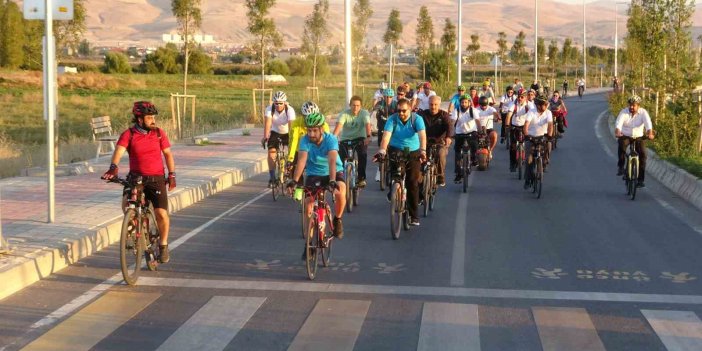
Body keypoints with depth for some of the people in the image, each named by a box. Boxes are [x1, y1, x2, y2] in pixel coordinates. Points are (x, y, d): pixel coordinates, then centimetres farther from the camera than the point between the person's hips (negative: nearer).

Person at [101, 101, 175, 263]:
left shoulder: (159, 133, 0)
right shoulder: (128, 134, -7)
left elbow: (168, 154, 9)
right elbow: (119, 151, -21)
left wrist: (172, 175, 3)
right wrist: (113, 167, -39)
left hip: (156, 178, 1)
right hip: (135, 177, 0)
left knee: (161, 213, -11)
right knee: (126, 203, -25)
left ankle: (163, 245, 12)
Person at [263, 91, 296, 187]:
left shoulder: (290, 110, -27)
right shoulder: (270, 109, -23)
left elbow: (291, 125, -37)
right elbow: (267, 123, -35)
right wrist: (265, 137, -49)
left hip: (287, 133, -1)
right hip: (275, 132, 1)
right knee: (271, 152, -16)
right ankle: (272, 178, -8)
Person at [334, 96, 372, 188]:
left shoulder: (364, 113, -13)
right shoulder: (344, 113, -14)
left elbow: (367, 125, -30)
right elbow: (338, 125, -30)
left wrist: (368, 137, -49)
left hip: (359, 138, -1)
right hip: (346, 139, 1)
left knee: (363, 154, -27)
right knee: (342, 156, -19)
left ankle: (361, 178, -17)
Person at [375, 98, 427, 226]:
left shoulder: (417, 119, -15)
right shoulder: (392, 119, -13)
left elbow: (422, 135, -29)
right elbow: (386, 135, -25)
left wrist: (423, 151, -46)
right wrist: (382, 150, -42)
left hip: (414, 152, -1)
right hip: (396, 150, 1)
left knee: (413, 183, -3)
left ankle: (414, 216, 4)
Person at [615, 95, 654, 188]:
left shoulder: (643, 112, -12)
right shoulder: (624, 112, -13)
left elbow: (648, 123, -28)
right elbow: (619, 122, -29)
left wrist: (650, 133, -47)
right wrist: (617, 132, -49)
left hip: (639, 137, 1)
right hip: (625, 136, -1)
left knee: (642, 154, -12)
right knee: (622, 145, -34)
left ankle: (640, 180, -4)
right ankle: (620, 166, -17)